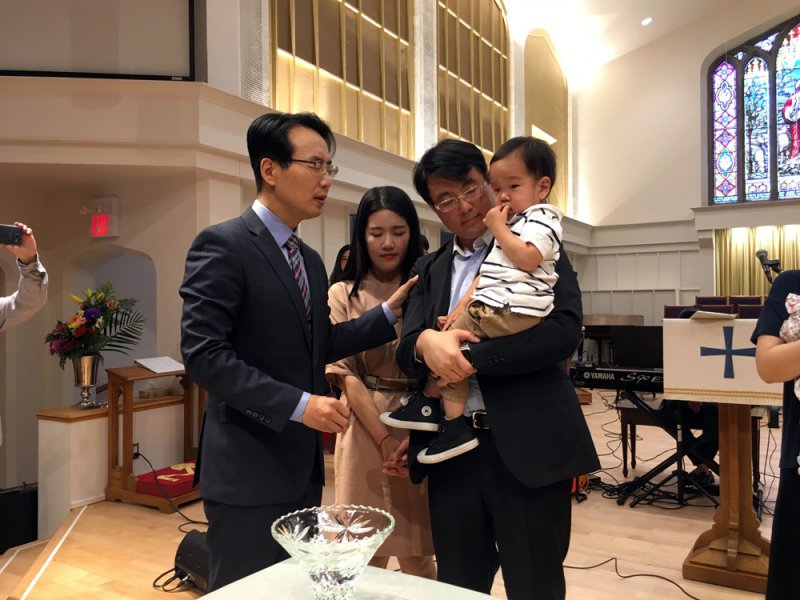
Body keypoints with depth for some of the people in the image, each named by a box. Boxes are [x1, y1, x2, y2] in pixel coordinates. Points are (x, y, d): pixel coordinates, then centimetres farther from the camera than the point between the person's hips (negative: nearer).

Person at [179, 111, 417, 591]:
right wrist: (298, 404, -24)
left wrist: (389, 313, 6)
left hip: (303, 466, 8)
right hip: (247, 470, -8)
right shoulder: (222, 245, -14)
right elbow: (204, 354, -21)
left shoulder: (311, 260, 12)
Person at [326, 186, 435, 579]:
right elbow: (345, 374, -4)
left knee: (417, 554, 10)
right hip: (367, 430, -1)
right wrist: (385, 439, -11)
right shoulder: (343, 295, 1)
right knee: (366, 556, 9)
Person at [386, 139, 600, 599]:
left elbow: (565, 330, -14)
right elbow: (407, 350, 2)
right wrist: (426, 343, -22)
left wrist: (471, 359, -17)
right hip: (452, 451, 4)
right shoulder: (429, 269, 13)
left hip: (527, 447, -4)